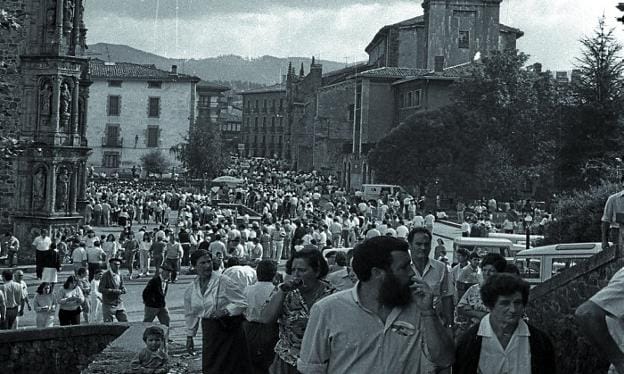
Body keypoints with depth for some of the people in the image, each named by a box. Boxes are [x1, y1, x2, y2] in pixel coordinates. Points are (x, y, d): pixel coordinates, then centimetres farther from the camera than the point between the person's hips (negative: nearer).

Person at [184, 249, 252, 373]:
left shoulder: (223, 281, -12)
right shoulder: (191, 289, 5)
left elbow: (242, 302, -9)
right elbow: (191, 314, 17)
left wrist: (226, 311, -23)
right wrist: (189, 336, 18)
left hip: (229, 331, -5)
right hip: (209, 333, 5)